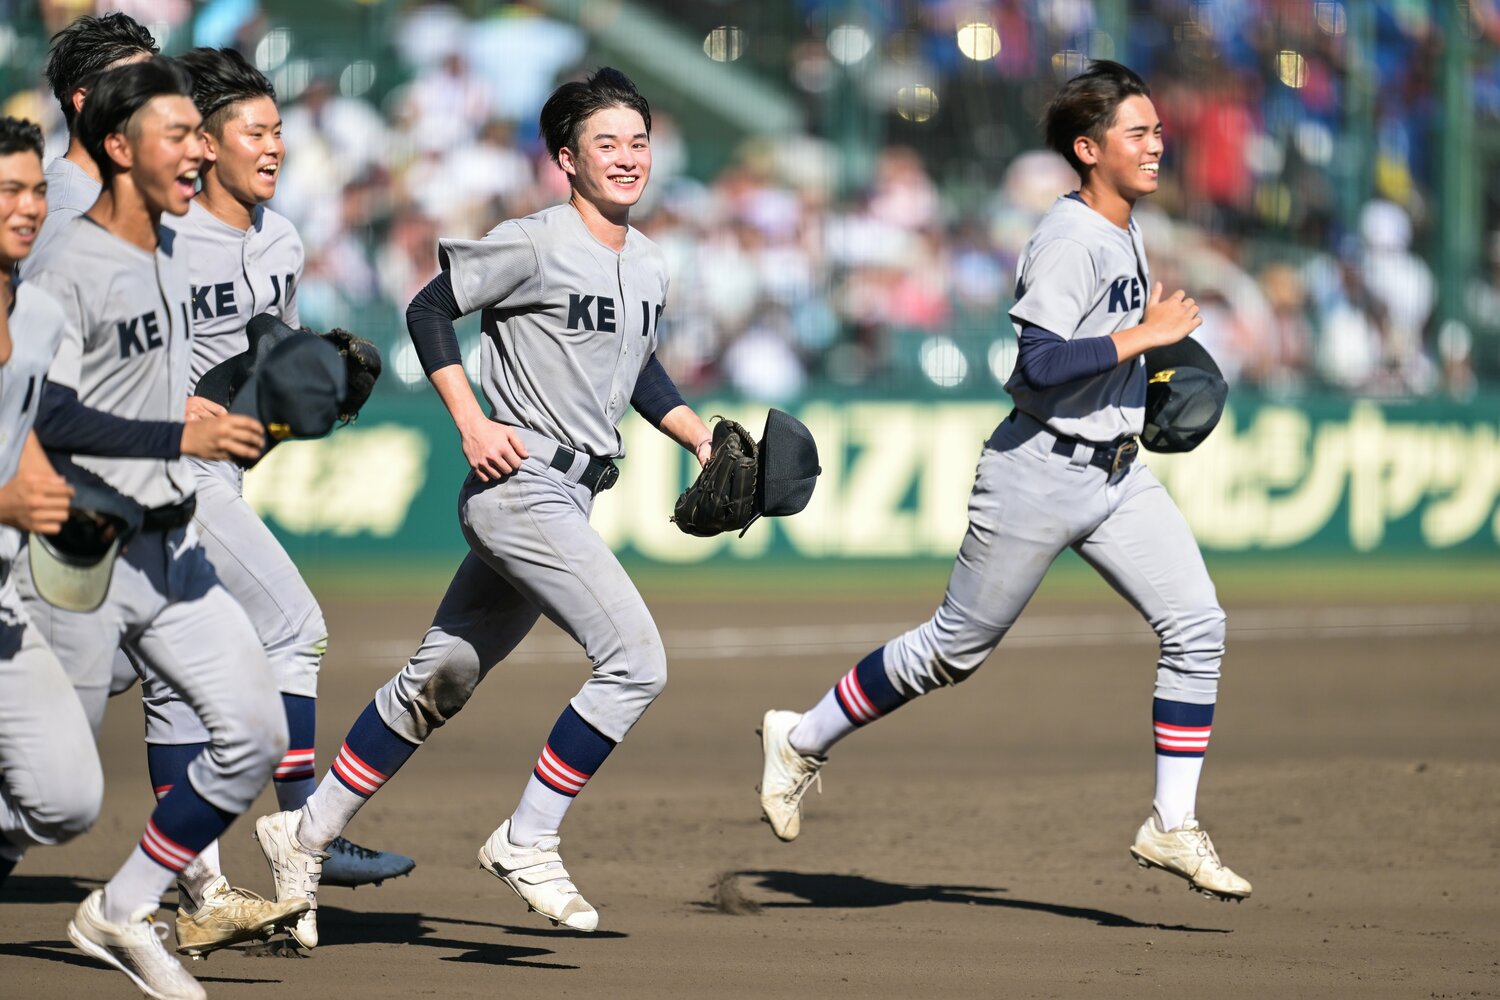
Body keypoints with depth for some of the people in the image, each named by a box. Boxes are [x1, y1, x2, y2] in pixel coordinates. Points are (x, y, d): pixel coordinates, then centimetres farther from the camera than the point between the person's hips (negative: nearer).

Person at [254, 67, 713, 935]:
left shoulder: (649, 267, 13)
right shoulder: (533, 245, -11)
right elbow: (429, 310, -8)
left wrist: (703, 438, 16)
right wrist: (473, 425, -15)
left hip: (569, 501, 9)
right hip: (519, 487, -9)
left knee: (441, 684, 13)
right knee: (637, 660, -17)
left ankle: (308, 836, 22)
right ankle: (527, 844, -8)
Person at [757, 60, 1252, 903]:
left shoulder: (1125, 234, 10)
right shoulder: (1070, 241, -19)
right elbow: (1041, 364, -30)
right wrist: (1146, 335, -24)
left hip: (1117, 473, 8)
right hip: (1039, 476, -8)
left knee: (1197, 626, -6)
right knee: (956, 649, 4)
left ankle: (1173, 827, 0)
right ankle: (803, 742, 24)